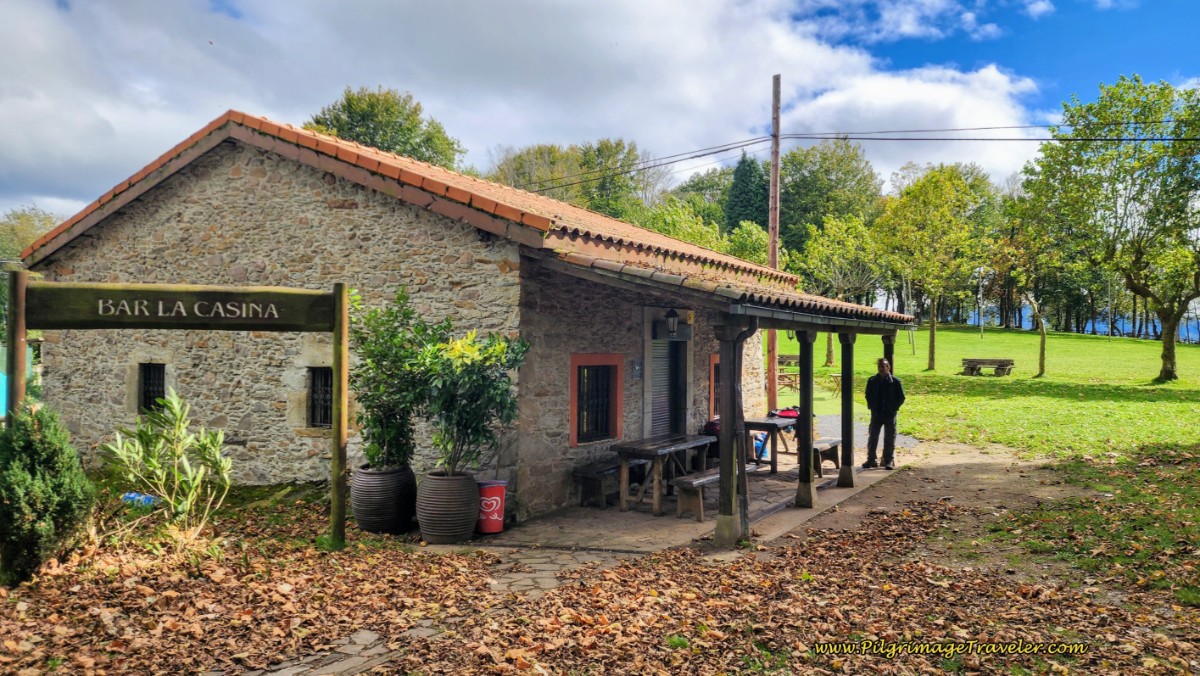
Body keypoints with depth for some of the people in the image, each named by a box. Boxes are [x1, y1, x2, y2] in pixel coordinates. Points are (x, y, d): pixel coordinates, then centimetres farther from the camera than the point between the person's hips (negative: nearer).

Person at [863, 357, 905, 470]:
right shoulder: (872, 381, 1)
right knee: (872, 437, 5)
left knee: (889, 439, 4)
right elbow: (868, 395, 12)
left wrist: (894, 408, -6)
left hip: (890, 414, -2)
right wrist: (872, 407, 3)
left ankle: (889, 461, 11)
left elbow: (901, 397, -1)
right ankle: (871, 460, 13)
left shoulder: (895, 381, -6)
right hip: (876, 414, 2)